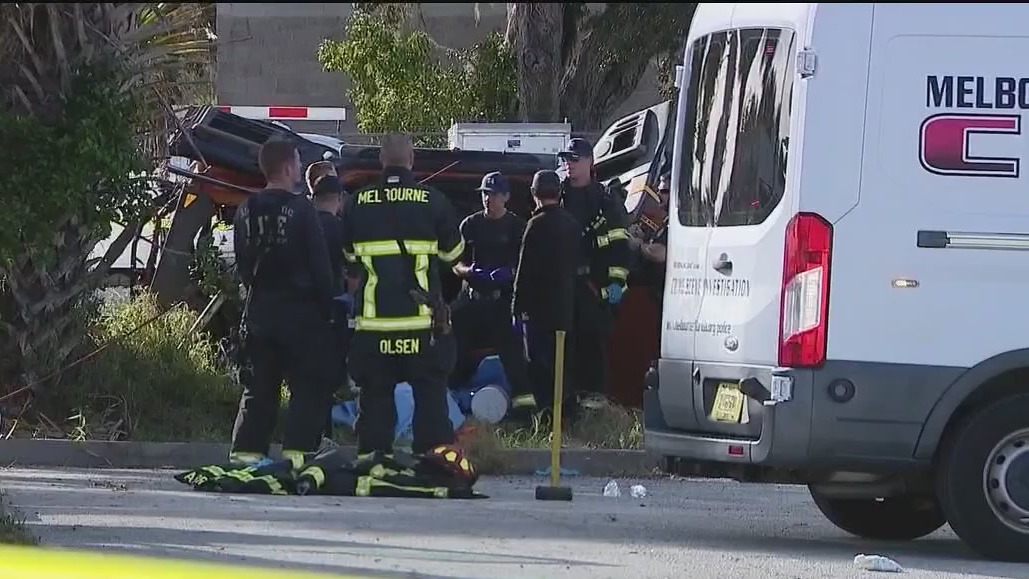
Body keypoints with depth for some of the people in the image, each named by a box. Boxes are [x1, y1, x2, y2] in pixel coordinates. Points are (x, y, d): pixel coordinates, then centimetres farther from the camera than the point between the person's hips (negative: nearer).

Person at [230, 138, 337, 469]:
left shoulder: (246, 212, 5)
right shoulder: (301, 210, -12)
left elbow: (241, 265, 11)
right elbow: (320, 267, -11)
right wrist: (329, 307, -3)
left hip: (258, 313, 6)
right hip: (300, 314, -6)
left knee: (258, 388, 11)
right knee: (310, 387, -1)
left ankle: (246, 452, 6)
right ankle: (297, 453, -10)